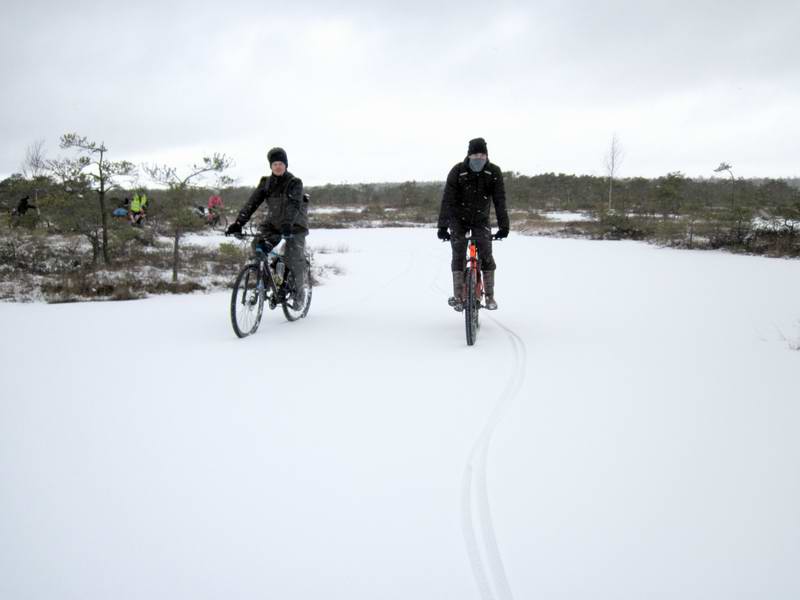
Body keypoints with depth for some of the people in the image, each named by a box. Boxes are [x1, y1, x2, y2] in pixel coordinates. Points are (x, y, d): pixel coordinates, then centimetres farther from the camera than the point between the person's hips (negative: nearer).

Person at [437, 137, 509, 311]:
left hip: (481, 219, 1)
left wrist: (504, 225, -25)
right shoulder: (458, 171, -20)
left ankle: (490, 296, 0)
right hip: (459, 219, -1)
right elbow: (447, 199, -25)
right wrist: (442, 226, -32)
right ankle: (458, 296, -5)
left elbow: (500, 200, -16)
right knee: (458, 255, -10)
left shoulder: (494, 172, -15)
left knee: (486, 254, -10)